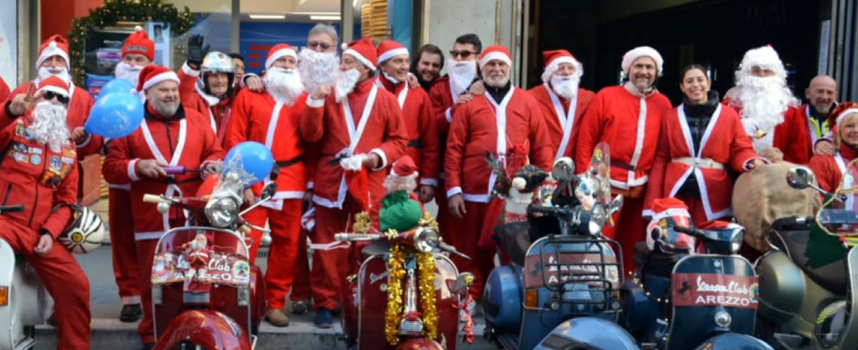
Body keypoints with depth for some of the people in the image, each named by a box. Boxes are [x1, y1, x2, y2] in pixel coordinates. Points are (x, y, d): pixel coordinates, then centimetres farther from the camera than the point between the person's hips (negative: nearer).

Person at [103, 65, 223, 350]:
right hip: (152, 219, -1)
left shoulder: (196, 121, 14)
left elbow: (215, 153, 16)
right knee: (153, 281, 3)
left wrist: (211, 165, -7)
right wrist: (138, 167, -12)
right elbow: (110, 168, 5)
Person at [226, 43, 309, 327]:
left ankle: (275, 302, 15)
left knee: (287, 244, 3)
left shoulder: (304, 99, 15)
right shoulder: (248, 96, 9)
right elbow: (235, 141, 1)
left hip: (290, 182, 2)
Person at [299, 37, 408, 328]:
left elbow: (399, 139, 5)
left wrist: (379, 156, -11)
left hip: (369, 184, -1)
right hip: (331, 182, 1)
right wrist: (315, 102, -13)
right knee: (327, 246, 4)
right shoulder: (330, 94, 7)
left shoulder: (385, 99, 3)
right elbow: (311, 135, -1)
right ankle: (325, 303, 12)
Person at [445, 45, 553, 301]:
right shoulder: (469, 104, 8)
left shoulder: (527, 102, 11)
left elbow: (542, 147, 8)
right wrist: (453, 190, -5)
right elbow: (454, 149, 3)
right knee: (473, 253, 5)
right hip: (475, 194, 0)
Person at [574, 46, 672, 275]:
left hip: (642, 189, 3)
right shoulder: (606, 96, 2)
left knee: (633, 247, 10)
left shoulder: (663, 105, 11)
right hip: (606, 185, -3)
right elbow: (586, 139, -1)